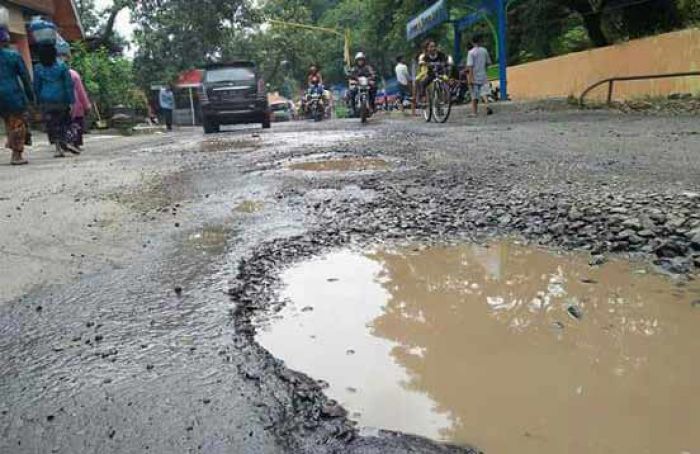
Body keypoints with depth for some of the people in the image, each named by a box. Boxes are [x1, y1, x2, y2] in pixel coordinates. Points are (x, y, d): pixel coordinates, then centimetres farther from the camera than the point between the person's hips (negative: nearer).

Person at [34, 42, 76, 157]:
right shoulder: (61, 66, -4)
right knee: (65, 122, 14)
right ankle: (67, 142, -3)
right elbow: (69, 84, -7)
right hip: (61, 100, 0)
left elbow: (36, 87, 3)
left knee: (52, 125, 5)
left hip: (46, 101, 1)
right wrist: (71, 101, -5)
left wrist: (39, 102, 12)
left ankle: (58, 148, 0)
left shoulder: (38, 68, 0)